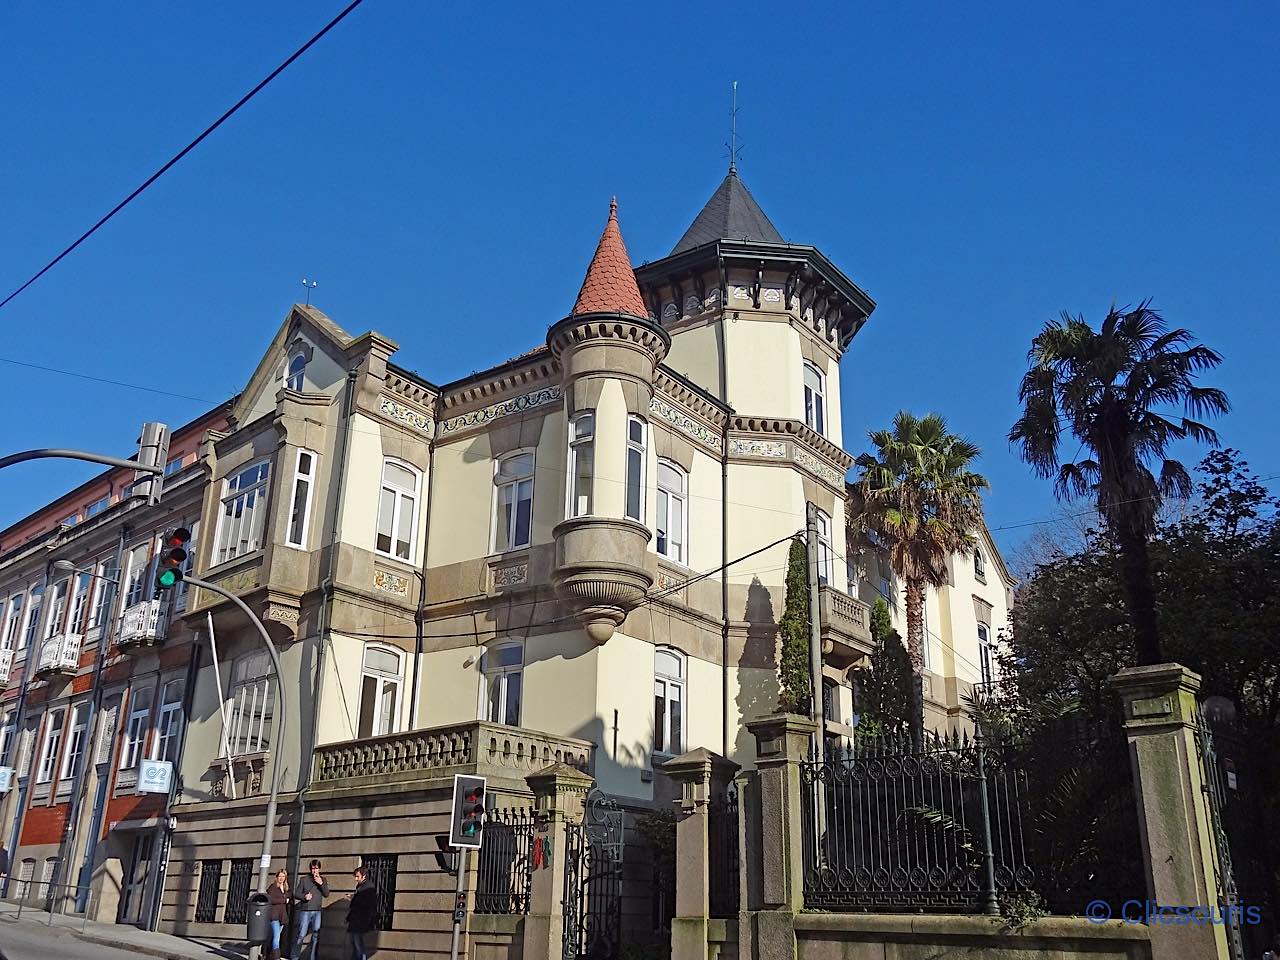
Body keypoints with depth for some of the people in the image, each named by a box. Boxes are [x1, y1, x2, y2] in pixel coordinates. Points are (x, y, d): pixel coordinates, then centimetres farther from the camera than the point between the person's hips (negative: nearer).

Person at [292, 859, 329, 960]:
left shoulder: (322, 879, 11)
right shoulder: (304, 879, 5)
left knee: (316, 935, 1)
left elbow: (326, 894, 3)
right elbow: (296, 894, 4)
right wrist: (304, 896, -16)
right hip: (305, 911, -2)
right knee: (301, 935, -6)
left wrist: (321, 883, -11)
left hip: (317, 911, 2)